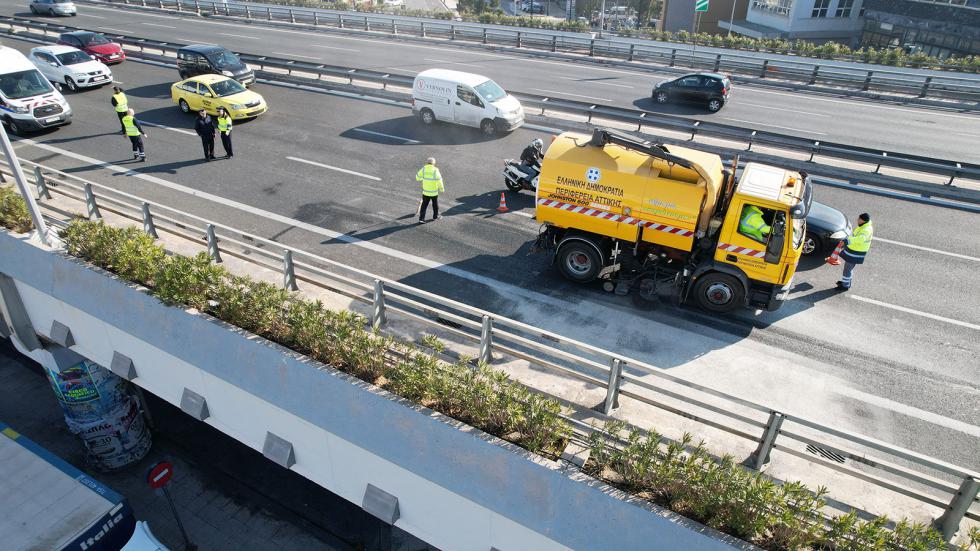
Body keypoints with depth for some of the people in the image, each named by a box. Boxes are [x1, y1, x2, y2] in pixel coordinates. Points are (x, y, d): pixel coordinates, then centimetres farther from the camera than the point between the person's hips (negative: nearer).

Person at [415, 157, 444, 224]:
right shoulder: (435, 170, -15)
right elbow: (439, 180, -19)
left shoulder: (423, 169, -7)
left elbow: (417, 178, 2)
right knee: (435, 204, 20)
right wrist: (442, 188, -5)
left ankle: (421, 218, 3)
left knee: (424, 205, 11)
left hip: (425, 191, 2)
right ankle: (435, 216, 37)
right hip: (434, 192, -2)